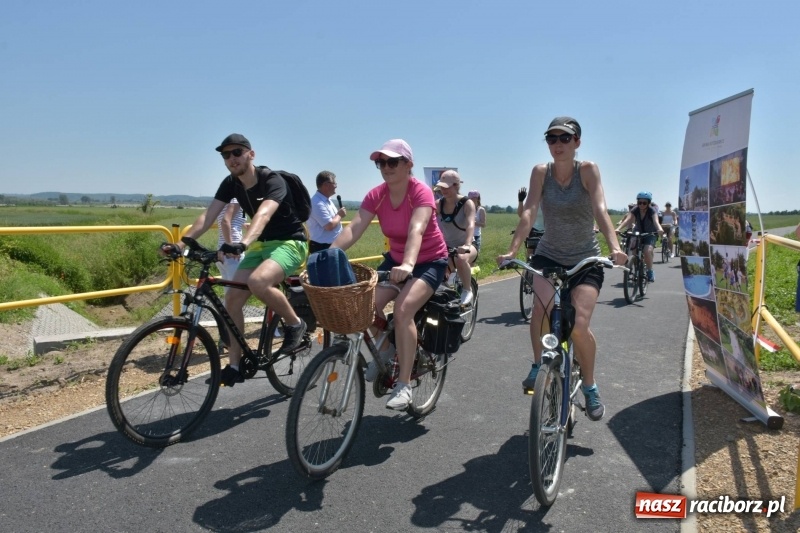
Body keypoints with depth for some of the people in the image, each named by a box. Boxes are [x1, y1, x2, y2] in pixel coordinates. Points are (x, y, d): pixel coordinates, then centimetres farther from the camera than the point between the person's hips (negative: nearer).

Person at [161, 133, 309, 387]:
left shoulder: (273, 181, -21)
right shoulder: (230, 184, -1)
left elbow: (263, 215, -40)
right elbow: (208, 216, -10)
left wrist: (243, 243, -58)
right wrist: (181, 243, -25)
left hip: (289, 243, -7)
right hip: (261, 244, 7)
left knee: (258, 281, -35)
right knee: (232, 298, -5)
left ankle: (295, 323, -11)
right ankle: (234, 365, 7)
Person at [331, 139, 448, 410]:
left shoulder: (421, 192, -22)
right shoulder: (376, 195, -8)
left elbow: (416, 230, -39)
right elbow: (353, 228, -20)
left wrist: (408, 264, -57)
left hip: (429, 262, -5)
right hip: (396, 259, 5)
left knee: (403, 308, -29)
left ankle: (403, 385, -20)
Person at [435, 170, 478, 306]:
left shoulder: (467, 204, -12)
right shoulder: (439, 204, -2)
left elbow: (470, 224, -28)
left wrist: (467, 245, -47)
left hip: (465, 247, -4)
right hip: (447, 247, 4)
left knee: (461, 259, -38)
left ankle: (467, 290, -14)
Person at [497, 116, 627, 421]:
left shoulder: (588, 170, -11)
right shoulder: (540, 172, -7)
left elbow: (600, 210, -24)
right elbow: (529, 212, -17)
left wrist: (614, 248, -40)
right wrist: (512, 250, -31)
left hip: (586, 260, -1)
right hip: (549, 256, 1)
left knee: (579, 326, -17)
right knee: (543, 307, -29)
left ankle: (589, 386, 10)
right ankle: (538, 366, -2)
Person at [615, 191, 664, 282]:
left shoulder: (652, 211, -20)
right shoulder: (635, 210, -15)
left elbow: (656, 221, -38)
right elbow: (627, 220, -30)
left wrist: (659, 229, -61)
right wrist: (618, 229, -48)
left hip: (650, 234, -3)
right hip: (638, 234, 3)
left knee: (648, 251, -26)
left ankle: (650, 272, -9)